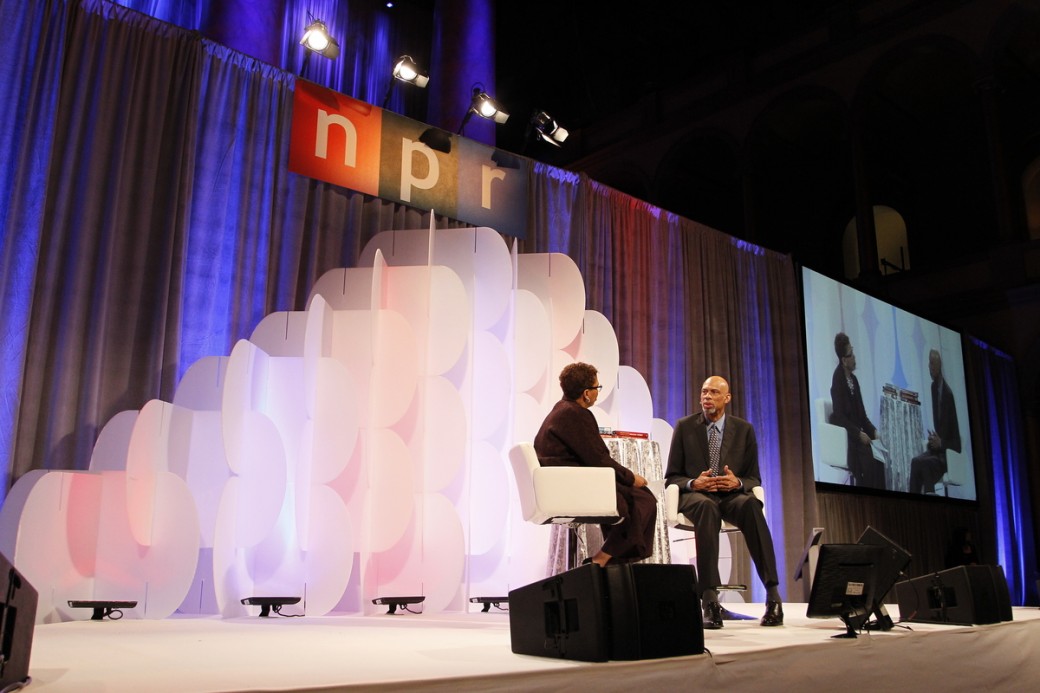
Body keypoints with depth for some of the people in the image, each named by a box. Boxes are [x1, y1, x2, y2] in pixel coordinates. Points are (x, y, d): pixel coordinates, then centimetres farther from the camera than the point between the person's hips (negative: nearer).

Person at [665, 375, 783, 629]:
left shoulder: (744, 429, 10)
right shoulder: (684, 427, 6)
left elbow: (754, 479, 10)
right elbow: (672, 477, 6)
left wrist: (737, 483, -14)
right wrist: (693, 483, -16)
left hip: (732, 495, 1)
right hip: (695, 495, -1)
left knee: (751, 504, -36)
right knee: (706, 506, -40)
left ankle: (772, 593, -37)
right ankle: (709, 598, -43)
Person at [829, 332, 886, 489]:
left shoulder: (854, 379, 12)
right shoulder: (838, 381, -13)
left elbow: (862, 413, 15)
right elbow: (840, 417, -17)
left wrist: (873, 431, 1)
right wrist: (859, 433, -21)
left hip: (858, 433, 7)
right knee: (867, 458, -26)